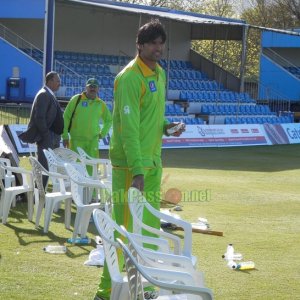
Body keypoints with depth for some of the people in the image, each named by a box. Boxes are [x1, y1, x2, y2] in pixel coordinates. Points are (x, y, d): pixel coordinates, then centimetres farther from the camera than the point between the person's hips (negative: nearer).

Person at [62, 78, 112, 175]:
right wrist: (65, 136, -2)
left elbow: (108, 120, 25)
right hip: (76, 140, -3)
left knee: (91, 167, 0)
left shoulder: (101, 104, 10)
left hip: (93, 141, 3)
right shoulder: (76, 99, 1)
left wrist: (102, 133, 14)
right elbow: (66, 117, 2)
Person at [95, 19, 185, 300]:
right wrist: (137, 170, -25)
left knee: (150, 226, 14)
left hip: (153, 161, 9)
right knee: (126, 228, -6)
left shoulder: (159, 73, 12)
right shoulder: (130, 77, -15)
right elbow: (128, 126, -21)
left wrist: (165, 126, 2)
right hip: (131, 164, -9)